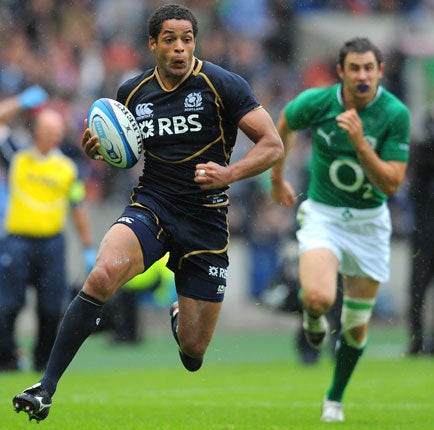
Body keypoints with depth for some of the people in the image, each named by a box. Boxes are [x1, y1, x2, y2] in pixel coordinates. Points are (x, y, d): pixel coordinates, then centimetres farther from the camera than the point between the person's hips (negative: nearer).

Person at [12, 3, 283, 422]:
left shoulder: (221, 84, -8)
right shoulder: (132, 92, 3)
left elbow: (273, 145, -7)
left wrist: (229, 173, -23)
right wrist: (96, 149, -3)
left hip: (206, 219, -1)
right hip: (150, 205, 1)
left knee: (193, 351, 0)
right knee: (101, 276, -32)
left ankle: (179, 314, 41)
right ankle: (46, 387, -26)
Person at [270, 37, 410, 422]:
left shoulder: (396, 114, -16)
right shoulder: (316, 102, -13)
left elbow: (391, 184, -20)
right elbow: (284, 125, 10)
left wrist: (360, 143, -32)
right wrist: (277, 177, 19)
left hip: (369, 221, 1)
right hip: (323, 214, -1)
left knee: (357, 325, 6)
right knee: (319, 298, -28)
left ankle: (335, 398, 30)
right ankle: (313, 316, 11)